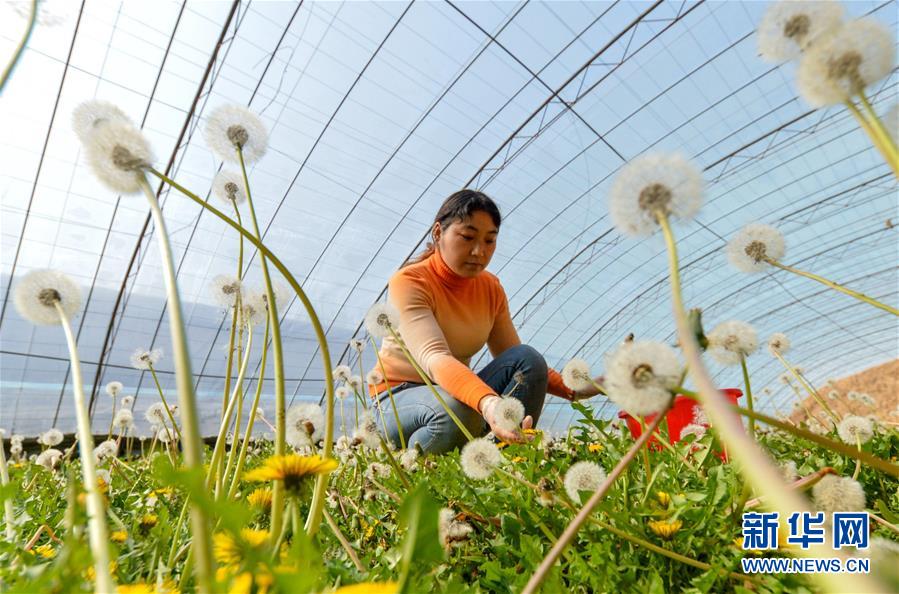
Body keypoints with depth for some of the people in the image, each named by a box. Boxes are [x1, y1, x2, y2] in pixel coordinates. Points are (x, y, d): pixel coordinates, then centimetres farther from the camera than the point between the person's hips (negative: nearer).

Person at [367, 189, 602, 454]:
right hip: (398, 399, -5)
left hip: (457, 389, 6)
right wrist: (488, 403, -54)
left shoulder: (491, 288, 0)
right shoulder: (408, 282, -19)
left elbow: (516, 359, 4)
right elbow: (434, 358, -36)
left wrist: (571, 390, -11)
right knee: (458, 412, -38)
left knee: (529, 359, -16)